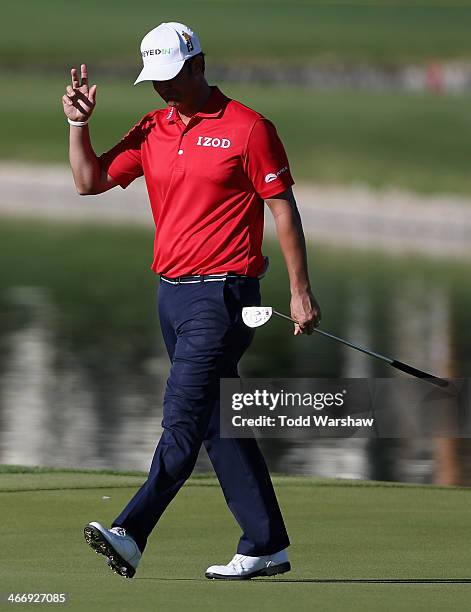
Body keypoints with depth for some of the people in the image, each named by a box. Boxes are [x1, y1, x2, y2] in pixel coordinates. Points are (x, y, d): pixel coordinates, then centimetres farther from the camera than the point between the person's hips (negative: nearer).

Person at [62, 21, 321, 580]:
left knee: (184, 418, -15)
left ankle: (131, 535, -26)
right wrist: (78, 123, -2)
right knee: (218, 424, 9)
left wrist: (300, 291, -7)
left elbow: (283, 208, -5)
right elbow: (90, 181, 11)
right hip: (172, 292, 8)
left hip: (223, 292, -8)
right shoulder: (152, 131, 11)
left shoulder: (247, 128, -6)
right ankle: (266, 546, 14)